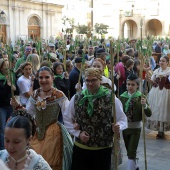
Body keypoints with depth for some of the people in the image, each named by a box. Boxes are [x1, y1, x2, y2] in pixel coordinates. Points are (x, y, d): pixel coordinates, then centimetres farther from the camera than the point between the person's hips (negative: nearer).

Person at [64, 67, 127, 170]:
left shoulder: (111, 99, -6)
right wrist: (78, 133, -6)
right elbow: (67, 119, 8)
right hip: (80, 148, 2)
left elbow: (123, 119, -1)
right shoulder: (77, 98, 1)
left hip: (103, 149, -1)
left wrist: (118, 126, -23)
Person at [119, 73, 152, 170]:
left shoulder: (141, 97, -11)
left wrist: (145, 105, -31)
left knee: (132, 151, -5)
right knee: (129, 151, 18)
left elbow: (149, 114, -16)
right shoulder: (122, 97, -3)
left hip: (136, 127, -4)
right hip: (125, 126, 4)